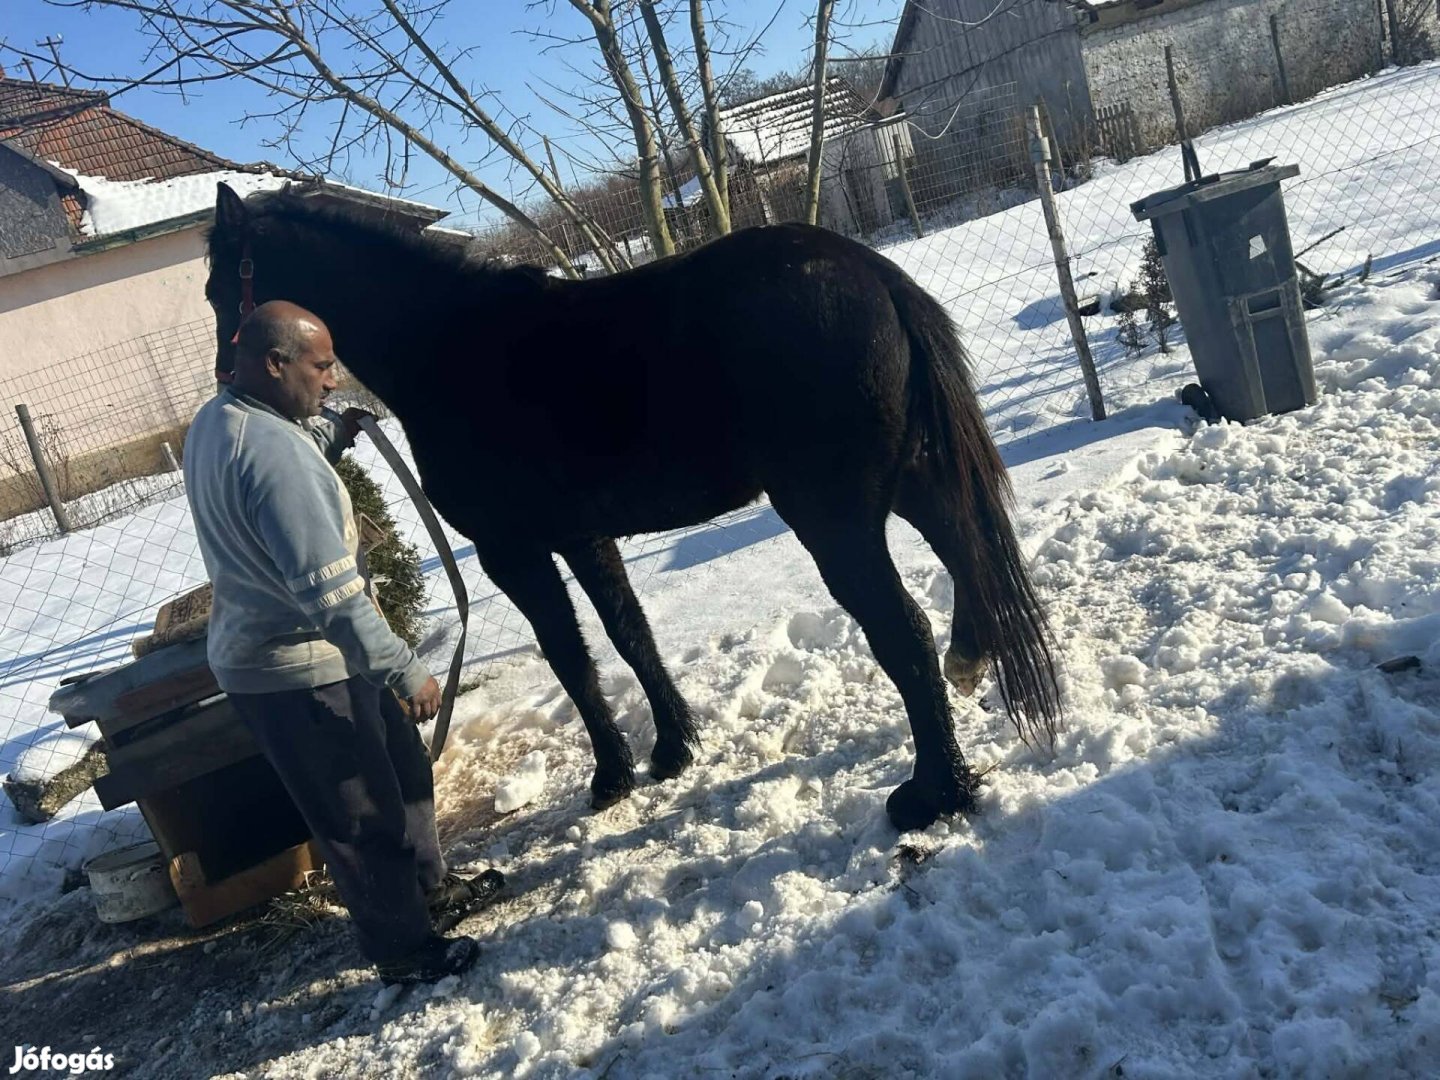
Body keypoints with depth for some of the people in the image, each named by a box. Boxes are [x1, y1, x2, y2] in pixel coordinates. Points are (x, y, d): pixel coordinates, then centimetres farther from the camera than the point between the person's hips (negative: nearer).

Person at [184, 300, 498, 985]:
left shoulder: (216, 421, 3)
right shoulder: (272, 451, -29)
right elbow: (329, 591, -31)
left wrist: (331, 433, 9)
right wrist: (404, 670, -25)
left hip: (260, 654, 10)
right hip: (298, 673, -10)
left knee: (401, 768, 23)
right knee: (364, 815, 7)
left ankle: (429, 890, 41)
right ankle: (404, 952, 25)